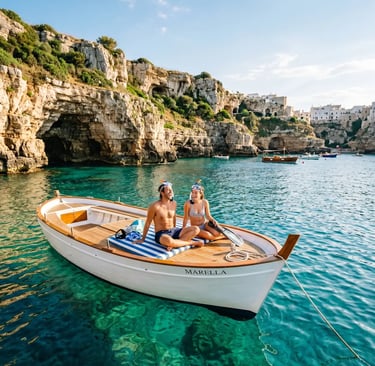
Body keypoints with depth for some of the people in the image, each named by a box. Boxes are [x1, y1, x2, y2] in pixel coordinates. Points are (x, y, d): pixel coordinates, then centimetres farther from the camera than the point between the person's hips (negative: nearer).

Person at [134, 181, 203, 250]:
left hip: (173, 231, 6)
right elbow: (148, 223, -4)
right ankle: (191, 242, -17)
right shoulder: (155, 206, -12)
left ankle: (173, 244, -22)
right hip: (161, 234, -6)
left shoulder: (174, 203, 5)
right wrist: (143, 239, 1)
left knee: (196, 229, -12)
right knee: (168, 240, -43)